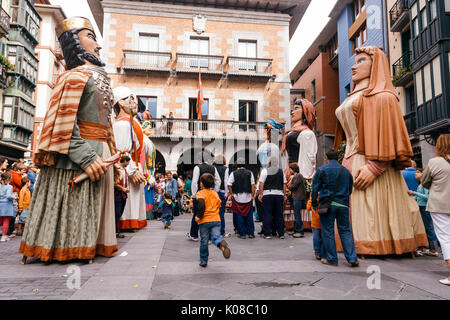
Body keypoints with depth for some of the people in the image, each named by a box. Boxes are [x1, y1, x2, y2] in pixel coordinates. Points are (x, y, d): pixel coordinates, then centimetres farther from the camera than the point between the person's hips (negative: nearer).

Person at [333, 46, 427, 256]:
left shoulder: (382, 96, -1)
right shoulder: (354, 97, 26)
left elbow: (389, 134, -13)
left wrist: (374, 167, -23)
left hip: (369, 165, -8)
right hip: (350, 164, 8)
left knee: (371, 214, -10)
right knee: (352, 215, 5)